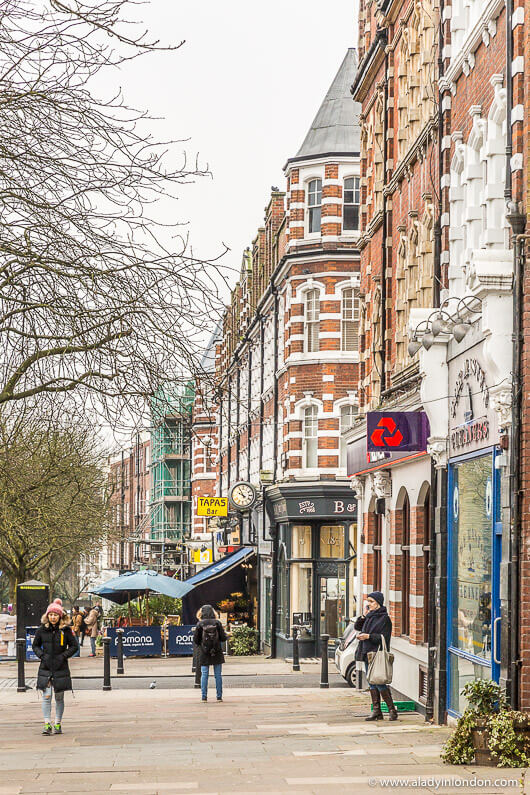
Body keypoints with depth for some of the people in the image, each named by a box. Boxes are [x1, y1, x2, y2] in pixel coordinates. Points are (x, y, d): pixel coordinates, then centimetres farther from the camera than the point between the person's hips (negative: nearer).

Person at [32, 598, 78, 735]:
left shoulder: (66, 630, -3)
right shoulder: (42, 630, 1)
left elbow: (74, 646, 4)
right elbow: (35, 645, 12)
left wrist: (64, 656, -8)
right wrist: (41, 655, -4)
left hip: (61, 668, -1)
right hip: (45, 668, 1)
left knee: (59, 697, 7)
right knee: (46, 696, -6)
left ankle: (58, 724, 15)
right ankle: (47, 724, -5)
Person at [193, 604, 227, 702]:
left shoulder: (200, 624, -6)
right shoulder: (217, 623, -6)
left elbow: (195, 640, -4)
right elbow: (223, 638, -5)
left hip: (204, 654, 0)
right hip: (217, 654, 0)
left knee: (204, 675, 5)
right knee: (218, 675, 7)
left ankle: (204, 697, 2)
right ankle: (219, 696, 7)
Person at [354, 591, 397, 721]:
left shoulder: (384, 618, -9)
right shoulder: (369, 616, 13)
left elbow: (383, 637, -14)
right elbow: (357, 627, 19)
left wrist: (369, 636, -19)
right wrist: (364, 616, 6)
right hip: (367, 654, 8)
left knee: (380, 684, -9)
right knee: (372, 684, 8)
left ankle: (392, 710, 0)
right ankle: (376, 711, 11)